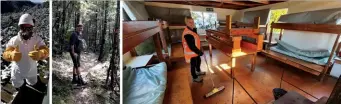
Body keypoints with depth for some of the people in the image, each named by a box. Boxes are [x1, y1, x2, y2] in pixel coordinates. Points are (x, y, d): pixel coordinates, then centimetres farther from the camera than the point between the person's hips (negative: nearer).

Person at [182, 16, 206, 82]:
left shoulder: (193, 29, 2)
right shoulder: (187, 34, -32)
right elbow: (191, 46, -31)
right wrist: (199, 52, -24)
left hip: (195, 50, 10)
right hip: (191, 52, -10)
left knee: (198, 61, 28)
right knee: (193, 64, 8)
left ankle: (198, 71, 54)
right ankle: (195, 78, 29)